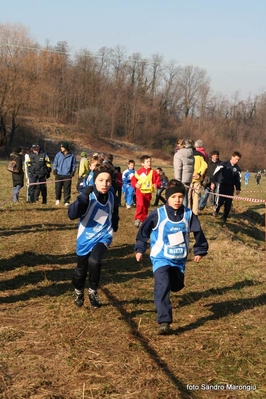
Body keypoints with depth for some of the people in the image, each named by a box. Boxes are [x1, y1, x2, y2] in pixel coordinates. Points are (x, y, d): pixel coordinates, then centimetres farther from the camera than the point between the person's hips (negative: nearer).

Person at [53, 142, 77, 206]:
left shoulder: (71, 156, 2)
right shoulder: (58, 154, 5)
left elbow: (74, 165, 8)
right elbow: (55, 163, 11)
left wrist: (72, 172, -1)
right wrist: (55, 170, 1)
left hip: (67, 175, -1)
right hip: (59, 175, 1)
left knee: (67, 189, -2)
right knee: (58, 188, 2)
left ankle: (66, 201, 5)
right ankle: (57, 199, 24)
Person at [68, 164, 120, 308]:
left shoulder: (113, 198, -5)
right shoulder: (88, 197, -19)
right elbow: (72, 215, -31)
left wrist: (114, 226, 19)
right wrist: (83, 197, -40)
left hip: (104, 236, 1)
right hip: (86, 237, -1)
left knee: (94, 261, -26)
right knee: (81, 268, 13)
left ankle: (93, 292, -3)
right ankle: (78, 292, 44)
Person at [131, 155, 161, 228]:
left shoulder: (153, 172, 1)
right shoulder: (139, 172, -3)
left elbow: (158, 181, 4)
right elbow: (133, 179, 3)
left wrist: (156, 185, -17)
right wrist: (135, 184, -16)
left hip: (148, 192, 3)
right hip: (140, 191, -3)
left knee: (145, 207, 12)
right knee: (140, 204, -25)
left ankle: (142, 221, 27)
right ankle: (137, 219, -17)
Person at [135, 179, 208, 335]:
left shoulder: (188, 214, -6)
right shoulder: (158, 214, -15)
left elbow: (198, 232, 9)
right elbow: (144, 231, -1)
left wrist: (200, 250, 15)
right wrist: (140, 249, 4)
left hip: (180, 259, 4)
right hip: (161, 258, -4)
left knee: (176, 286, 19)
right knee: (163, 286, -21)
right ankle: (164, 321, -23)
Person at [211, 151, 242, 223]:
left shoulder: (237, 168, 9)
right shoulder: (223, 164, -5)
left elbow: (238, 179, 17)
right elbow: (215, 173, -4)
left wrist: (238, 189, 11)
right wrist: (213, 182, -9)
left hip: (230, 187, 4)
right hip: (222, 185, -4)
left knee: (228, 204, 1)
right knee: (220, 201, -13)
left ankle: (224, 218, 16)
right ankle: (216, 209, 21)